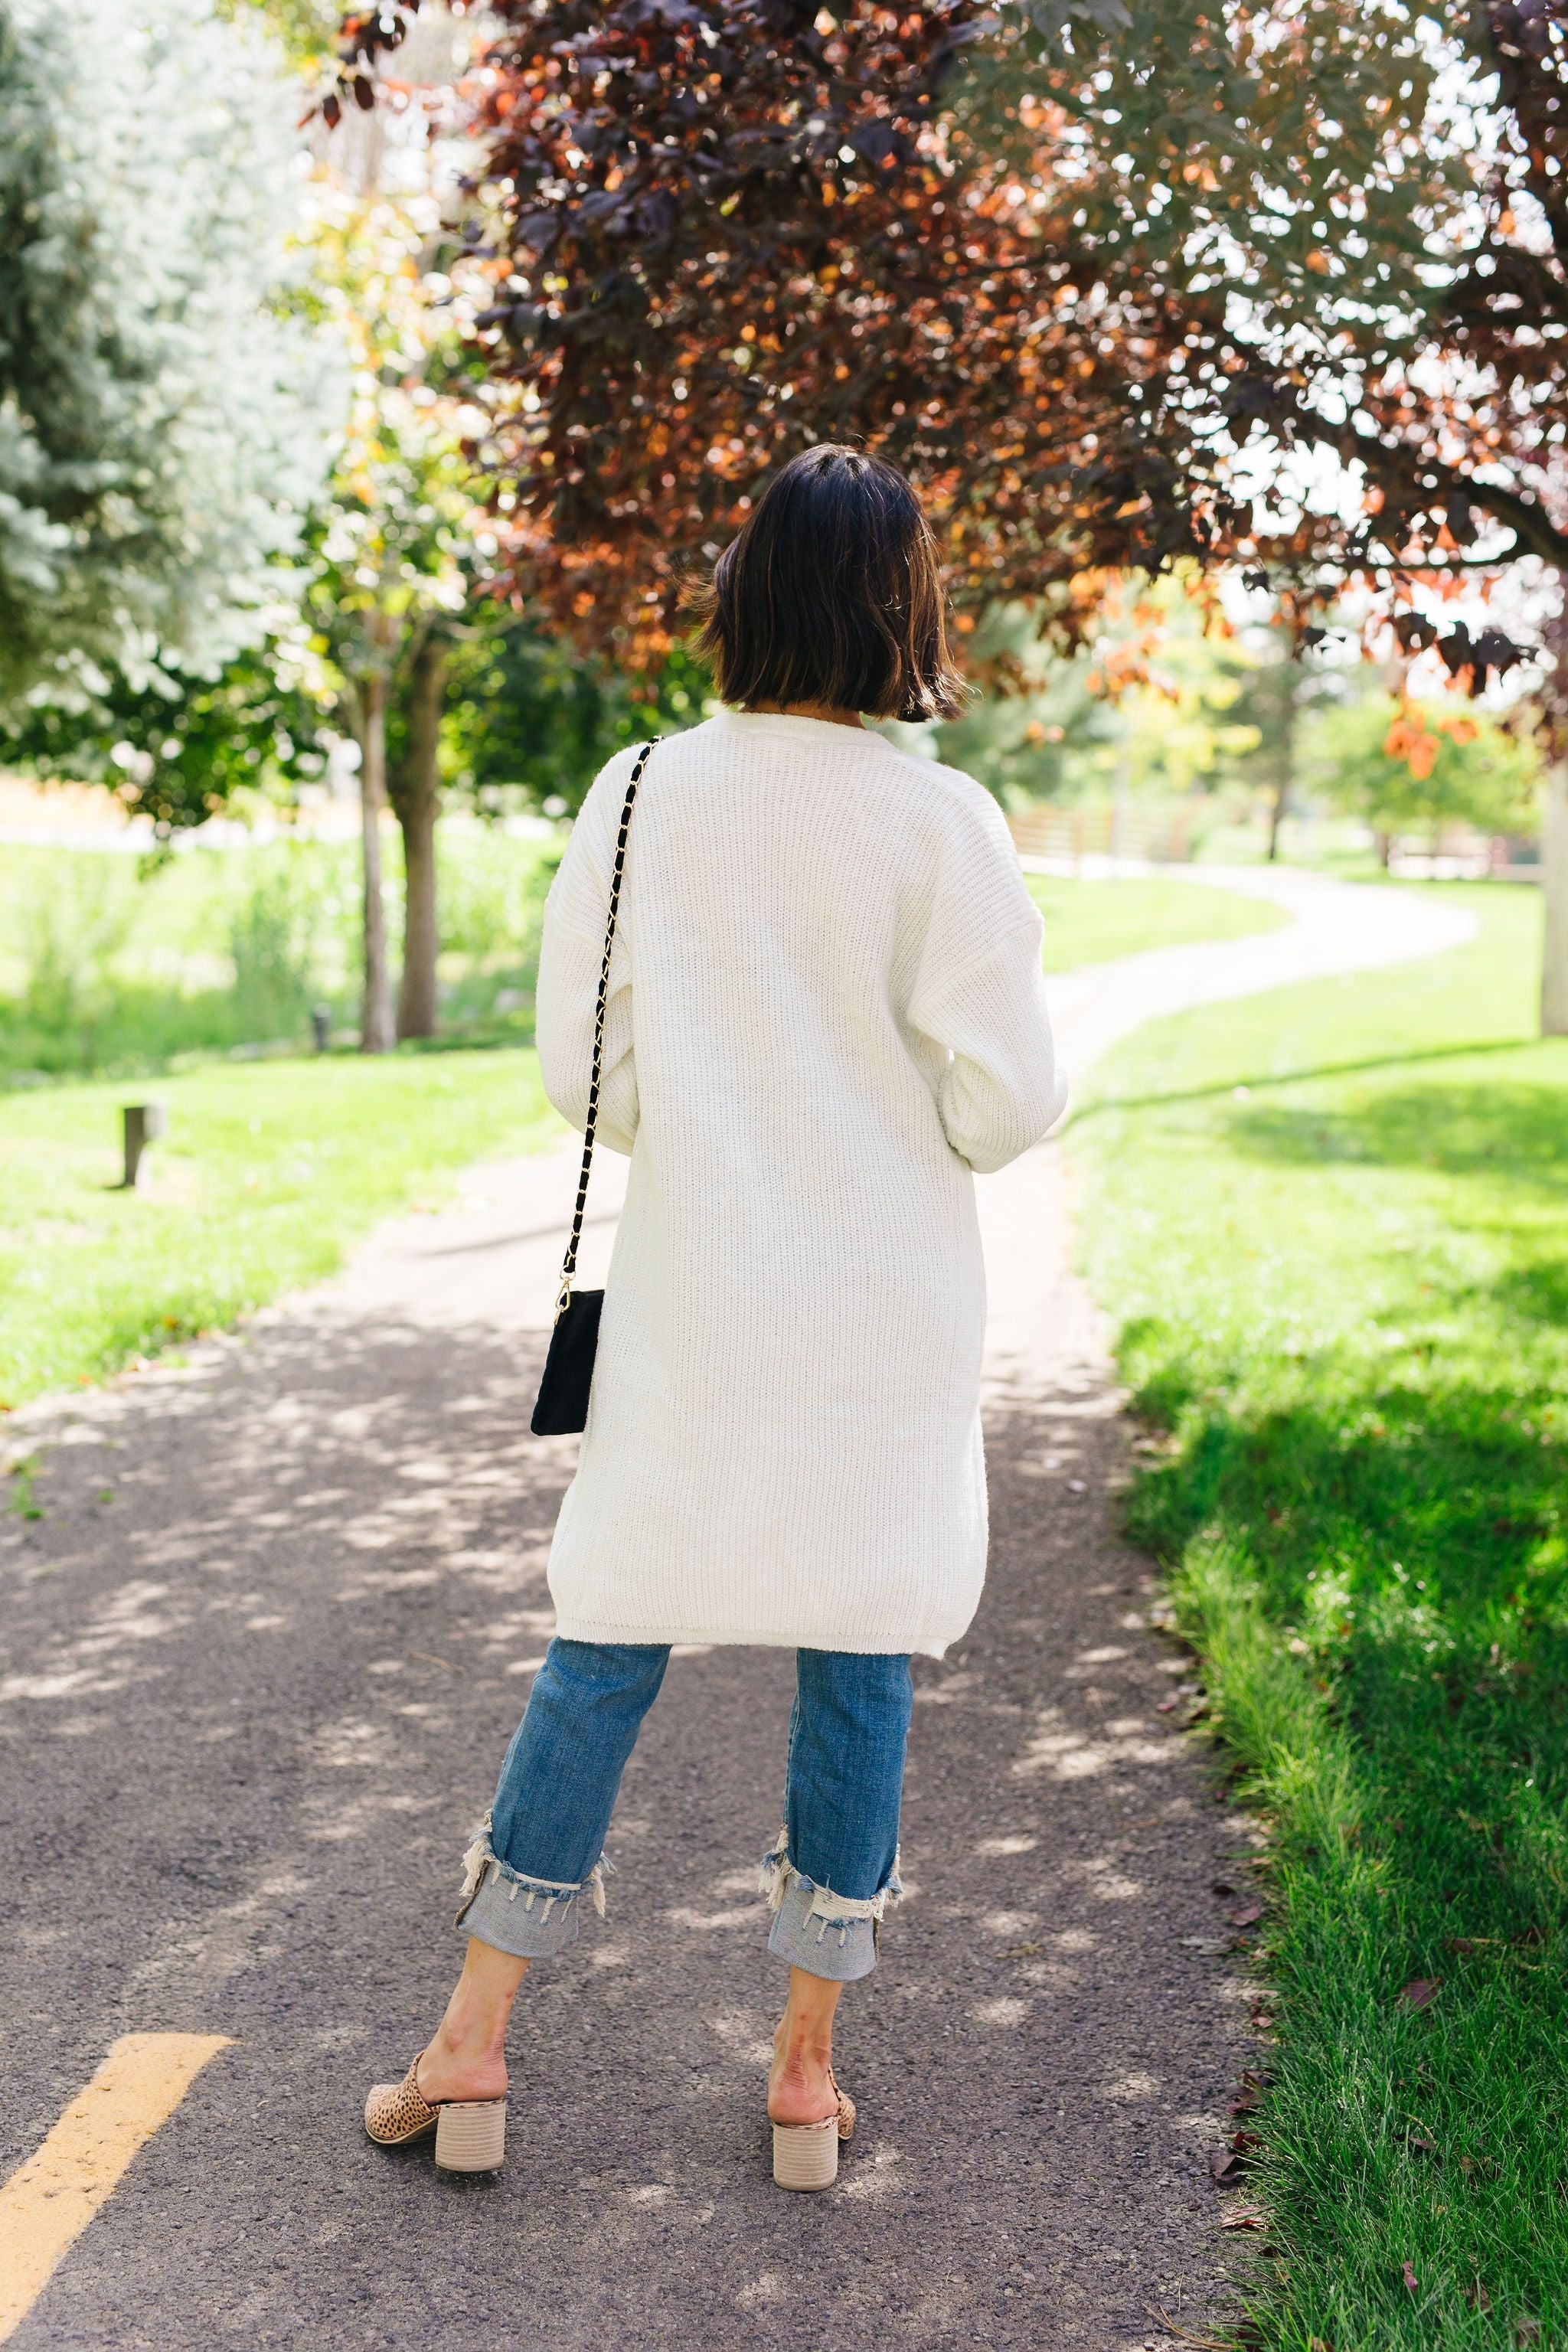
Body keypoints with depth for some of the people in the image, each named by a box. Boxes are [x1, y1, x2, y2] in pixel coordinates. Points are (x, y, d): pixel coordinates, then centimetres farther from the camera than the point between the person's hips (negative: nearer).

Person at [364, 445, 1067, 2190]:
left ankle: (473, 2041, 17)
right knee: (857, 1654, 10)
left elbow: (577, 1073, 1)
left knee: (609, 1637, 12)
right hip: (888, 1309, -2)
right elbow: (1008, 1099, -10)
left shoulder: (638, 800, -3)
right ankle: (807, 2064, 20)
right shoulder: (939, 825, -11)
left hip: (691, 1297, 2)